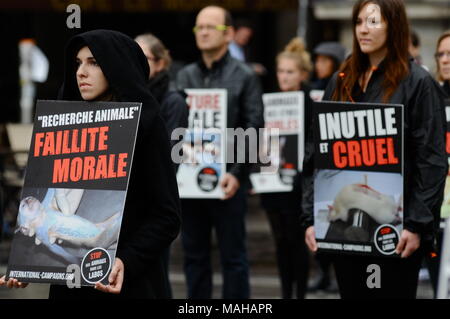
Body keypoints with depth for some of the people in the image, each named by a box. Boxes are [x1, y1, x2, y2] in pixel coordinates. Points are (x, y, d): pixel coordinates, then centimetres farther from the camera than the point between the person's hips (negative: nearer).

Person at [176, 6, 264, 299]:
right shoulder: (185, 76, 12)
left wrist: (237, 173, -16)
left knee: (233, 257, 2)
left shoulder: (244, 76, 1)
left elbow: (254, 127, -6)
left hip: (228, 181, -4)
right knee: (195, 256, 9)